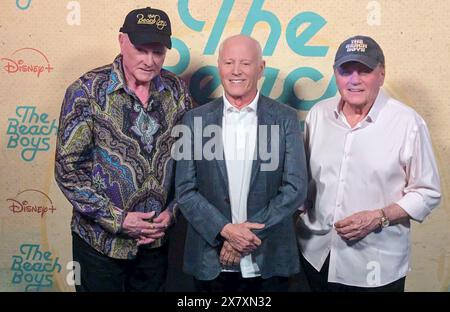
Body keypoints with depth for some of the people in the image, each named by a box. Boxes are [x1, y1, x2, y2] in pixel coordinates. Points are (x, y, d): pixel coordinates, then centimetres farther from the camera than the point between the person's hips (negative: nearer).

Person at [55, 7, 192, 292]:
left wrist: (172, 211, -3)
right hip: (101, 241, -3)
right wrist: (117, 219, -15)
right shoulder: (87, 91, -13)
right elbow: (68, 167, -12)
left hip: (158, 239, 3)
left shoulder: (176, 89, -3)